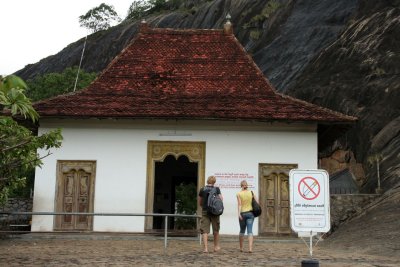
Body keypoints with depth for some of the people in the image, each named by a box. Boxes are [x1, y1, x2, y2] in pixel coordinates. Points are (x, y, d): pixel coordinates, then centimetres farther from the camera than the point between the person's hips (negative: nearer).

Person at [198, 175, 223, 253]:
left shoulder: (202, 190, 3)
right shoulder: (217, 189, -2)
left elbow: (199, 202, 8)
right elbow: (221, 199, -8)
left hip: (205, 211, 1)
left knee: (204, 230, 1)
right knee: (216, 230, 14)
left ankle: (206, 248, -6)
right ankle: (216, 246, 25)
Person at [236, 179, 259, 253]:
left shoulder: (239, 194, -3)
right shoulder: (251, 193, 4)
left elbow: (239, 204, -13)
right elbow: (257, 202, 1)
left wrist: (239, 213, -19)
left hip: (242, 213, -1)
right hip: (250, 213, 1)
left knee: (242, 230, 15)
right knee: (250, 231, -5)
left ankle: (241, 248, 24)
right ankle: (250, 248, -19)